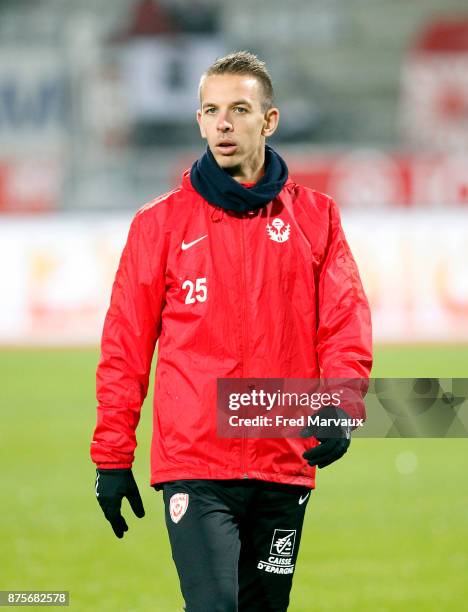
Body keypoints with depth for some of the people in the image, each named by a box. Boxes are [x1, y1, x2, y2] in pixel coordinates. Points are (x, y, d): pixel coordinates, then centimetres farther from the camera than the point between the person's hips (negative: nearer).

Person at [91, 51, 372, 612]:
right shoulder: (161, 222, 4)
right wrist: (112, 456, 1)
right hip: (193, 464, -2)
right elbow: (125, 348, 5)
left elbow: (346, 323, 3)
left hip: (285, 466, 2)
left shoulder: (315, 217, 8)